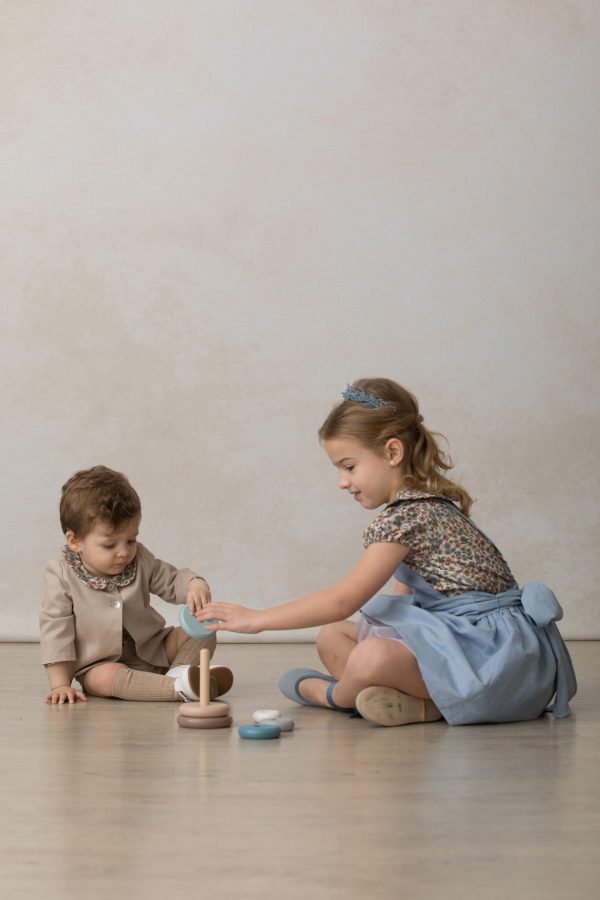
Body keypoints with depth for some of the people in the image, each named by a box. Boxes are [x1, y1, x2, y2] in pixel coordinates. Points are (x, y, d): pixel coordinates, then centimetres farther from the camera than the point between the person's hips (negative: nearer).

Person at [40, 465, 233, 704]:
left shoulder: (140, 560, -5)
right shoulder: (62, 576, -14)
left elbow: (172, 580, 4)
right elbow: (55, 628, -12)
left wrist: (196, 585, -22)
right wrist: (60, 684, -17)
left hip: (151, 650, 5)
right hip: (100, 665, -5)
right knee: (107, 678, -38)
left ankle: (178, 672, -28)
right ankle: (180, 687, -41)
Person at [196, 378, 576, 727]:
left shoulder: (406, 516, -17)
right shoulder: (426, 503, 15)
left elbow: (344, 600, -20)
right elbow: (402, 594, 16)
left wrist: (257, 619, -13)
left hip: (489, 645, -11)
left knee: (371, 657, -36)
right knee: (332, 637, 13)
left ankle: (336, 694, 1)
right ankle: (419, 701, -11)